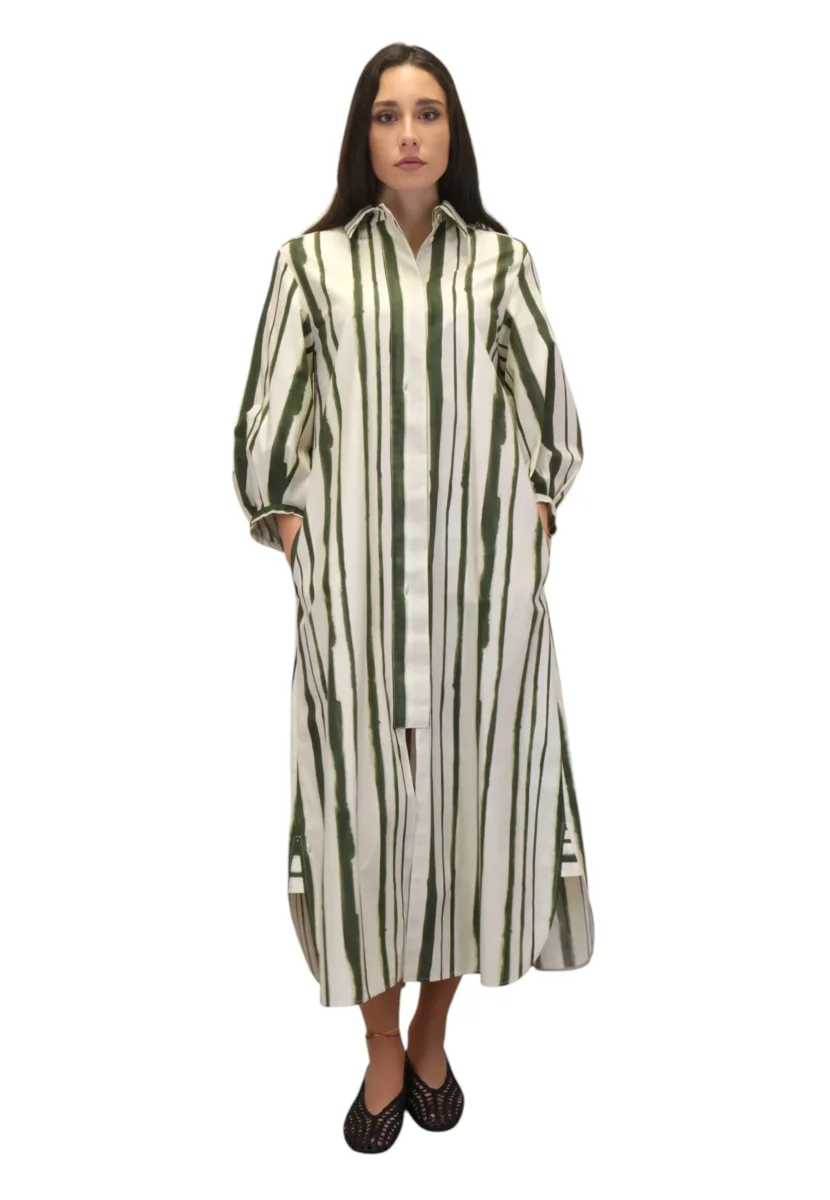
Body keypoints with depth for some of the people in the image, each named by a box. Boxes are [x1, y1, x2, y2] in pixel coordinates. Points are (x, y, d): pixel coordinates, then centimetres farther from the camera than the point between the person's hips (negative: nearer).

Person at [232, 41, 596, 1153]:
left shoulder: (501, 259, 10)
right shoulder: (313, 259, 6)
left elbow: (552, 410, 11)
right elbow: (266, 420, 6)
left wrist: (535, 511, 3)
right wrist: (288, 526, 0)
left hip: (485, 570, 1)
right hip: (358, 572, -1)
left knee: (473, 790, 5)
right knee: (366, 794, 1)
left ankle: (433, 1035, 25)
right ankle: (384, 1051, 20)